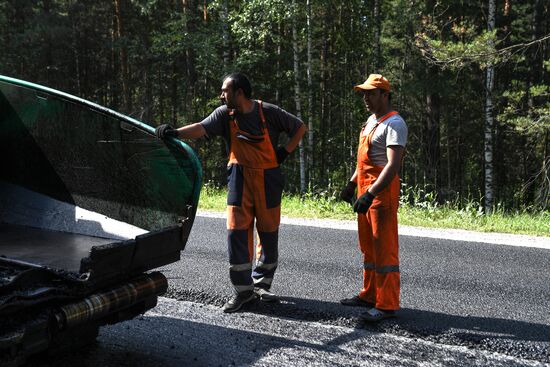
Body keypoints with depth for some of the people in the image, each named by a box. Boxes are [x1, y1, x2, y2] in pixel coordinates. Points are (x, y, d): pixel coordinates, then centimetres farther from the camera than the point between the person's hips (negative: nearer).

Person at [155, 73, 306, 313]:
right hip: (239, 179, 1)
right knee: (237, 232, -5)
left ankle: (261, 284, 23)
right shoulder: (224, 114, -2)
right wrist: (175, 133, -36)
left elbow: (300, 127, 6)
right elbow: (202, 128, -19)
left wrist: (285, 152, -4)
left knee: (269, 233, 7)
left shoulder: (268, 112, -5)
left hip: (268, 179, -1)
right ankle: (243, 289, 5)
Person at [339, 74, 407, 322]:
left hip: (383, 192, -10)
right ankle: (369, 295, 26)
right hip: (366, 190, 10)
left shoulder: (393, 124, -13)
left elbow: (393, 165, -23)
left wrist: (370, 193, -30)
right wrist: (352, 183, 21)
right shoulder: (371, 120, 17)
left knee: (385, 250, -6)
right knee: (368, 247, 15)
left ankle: (387, 304, 0)